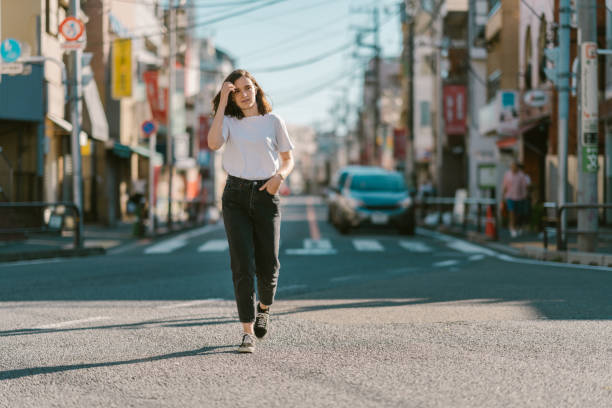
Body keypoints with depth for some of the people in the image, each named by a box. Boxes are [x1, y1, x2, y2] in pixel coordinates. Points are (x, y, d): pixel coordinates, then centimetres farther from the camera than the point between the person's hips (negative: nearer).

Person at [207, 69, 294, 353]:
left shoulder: (273, 121, 6)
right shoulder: (229, 121, 3)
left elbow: (288, 159, 12)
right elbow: (213, 144, -18)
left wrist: (280, 175, -11)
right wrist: (222, 103, -17)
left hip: (266, 195, 1)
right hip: (236, 197, -1)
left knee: (268, 265, 3)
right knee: (242, 265, -9)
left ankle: (264, 308, 36)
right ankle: (248, 332, -7)